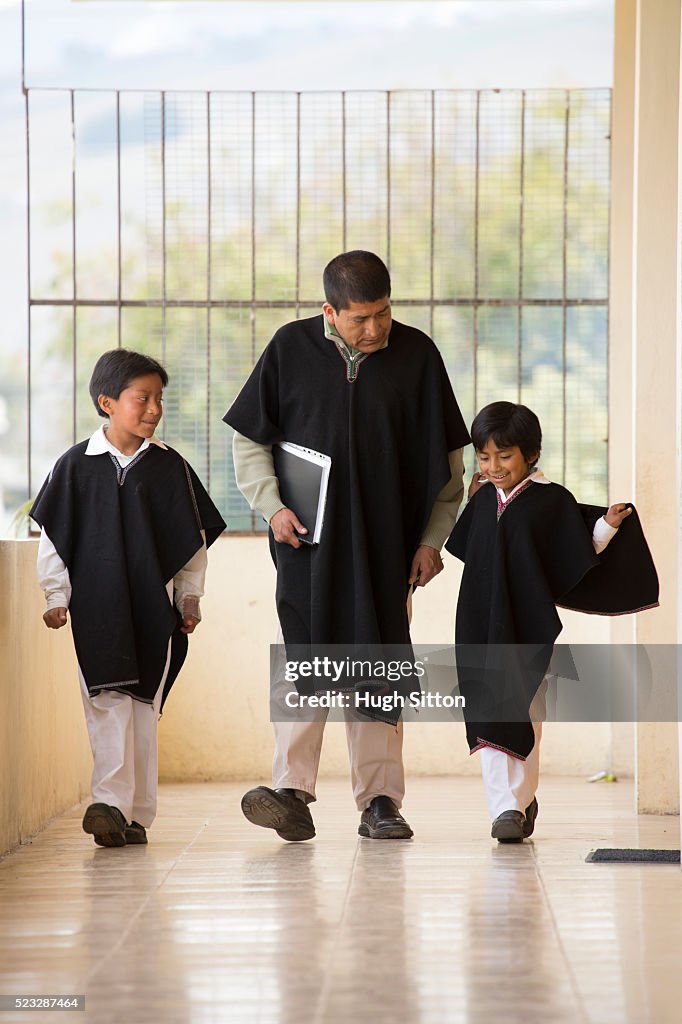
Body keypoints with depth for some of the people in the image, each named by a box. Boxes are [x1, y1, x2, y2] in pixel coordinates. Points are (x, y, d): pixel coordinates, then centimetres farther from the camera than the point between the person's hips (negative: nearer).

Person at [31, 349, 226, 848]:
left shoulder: (169, 466, 4)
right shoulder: (76, 465, 1)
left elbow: (194, 539, 10)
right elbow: (53, 536, 6)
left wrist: (190, 598, 8)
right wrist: (56, 596, 3)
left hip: (154, 605, 1)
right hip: (96, 605, -1)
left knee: (143, 706, 4)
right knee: (107, 702, -9)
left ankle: (134, 813, 8)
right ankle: (112, 806, -16)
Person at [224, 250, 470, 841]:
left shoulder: (417, 355, 2)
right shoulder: (291, 349, 1)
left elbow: (446, 457, 7)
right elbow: (249, 440, 8)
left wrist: (432, 538, 3)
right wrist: (272, 506, -6)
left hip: (385, 544, 1)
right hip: (307, 540, -1)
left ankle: (380, 800, 9)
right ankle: (291, 793, -12)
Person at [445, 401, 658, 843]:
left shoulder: (553, 501, -3)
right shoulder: (483, 499, 9)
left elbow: (575, 562, -4)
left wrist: (605, 527, -14)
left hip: (529, 625, -3)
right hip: (482, 625, 3)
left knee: (525, 720, 5)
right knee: (490, 715, -5)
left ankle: (521, 799, 18)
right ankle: (505, 807, -6)